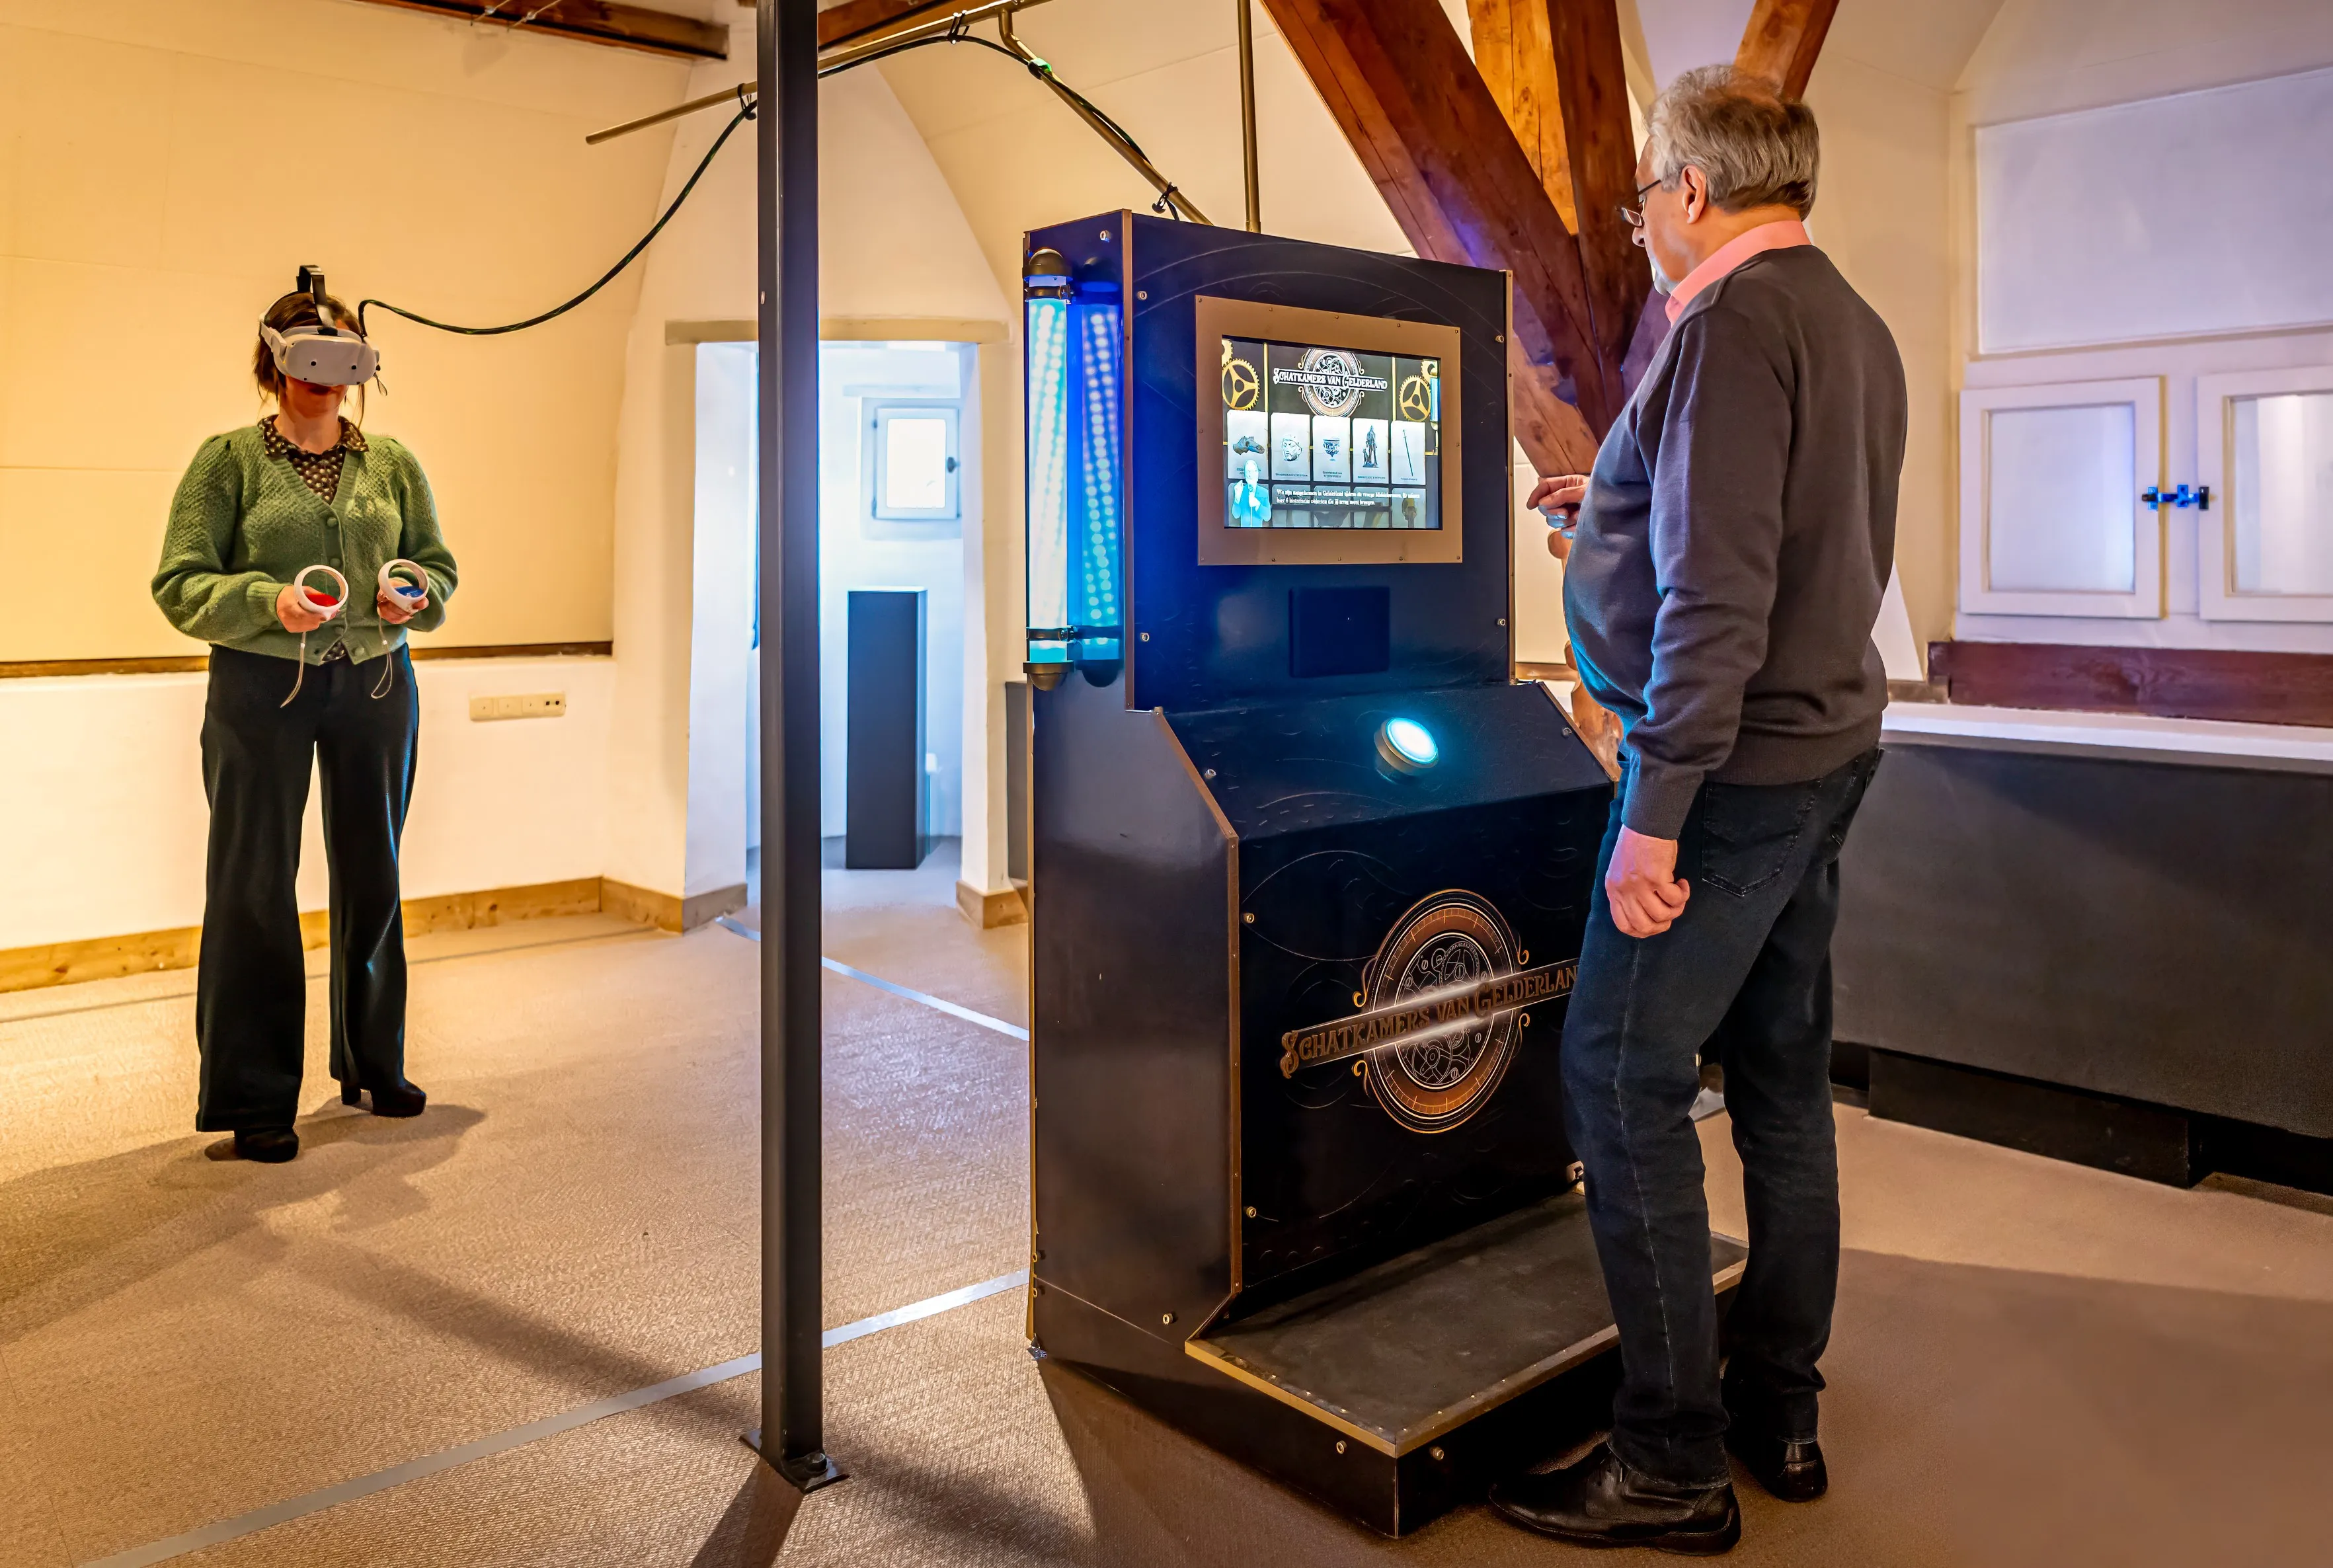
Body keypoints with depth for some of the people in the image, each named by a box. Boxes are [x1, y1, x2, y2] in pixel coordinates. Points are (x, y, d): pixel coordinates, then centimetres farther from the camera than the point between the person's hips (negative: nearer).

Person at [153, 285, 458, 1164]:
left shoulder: (393, 464, 8)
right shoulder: (228, 459, -1)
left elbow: (438, 565, 13)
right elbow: (179, 584, -4)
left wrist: (414, 594, -9)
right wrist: (270, 603, -21)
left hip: (375, 681, 3)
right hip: (259, 686, -3)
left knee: (373, 876, 11)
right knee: (253, 883, 0)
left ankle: (372, 1064, 28)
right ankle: (253, 1098, 10)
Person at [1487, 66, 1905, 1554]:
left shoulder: (1734, 322, -15)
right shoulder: (1857, 326, 16)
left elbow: (1717, 595, -24)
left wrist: (1657, 813, -24)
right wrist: (1619, 514, 26)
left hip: (1738, 762, -10)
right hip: (1830, 746, 10)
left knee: (1623, 1086, -4)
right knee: (1783, 1078, 14)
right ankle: (1780, 1412, 27)